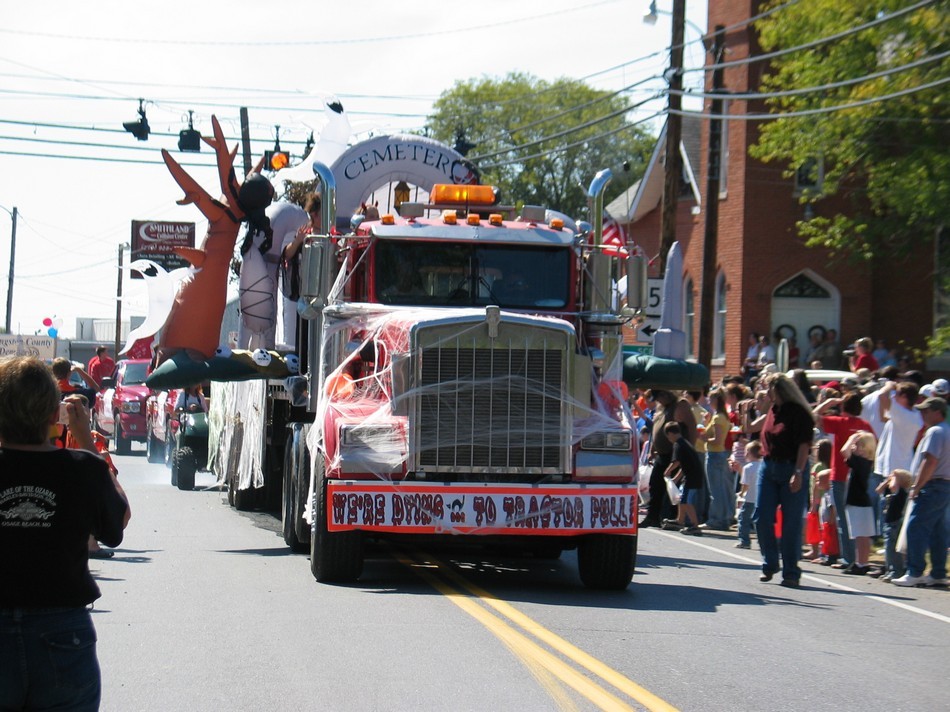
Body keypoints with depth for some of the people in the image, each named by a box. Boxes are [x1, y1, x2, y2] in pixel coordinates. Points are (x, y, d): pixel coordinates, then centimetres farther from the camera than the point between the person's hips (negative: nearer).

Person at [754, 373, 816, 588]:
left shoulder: (798, 413, -11)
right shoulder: (772, 411, 12)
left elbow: (804, 444, -17)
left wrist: (798, 473, -22)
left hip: (791, 469, -7)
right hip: (768, 468, 7)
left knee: (791, 524, -1)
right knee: (762, 518, 3)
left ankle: (790, 572, 6)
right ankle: (770, 564, 18)